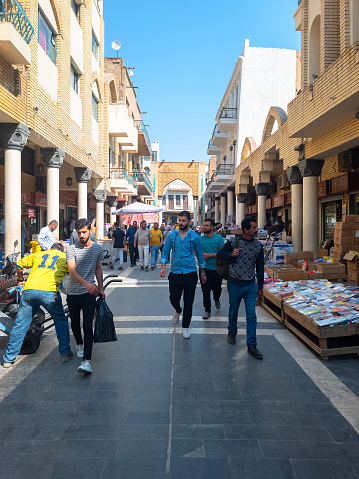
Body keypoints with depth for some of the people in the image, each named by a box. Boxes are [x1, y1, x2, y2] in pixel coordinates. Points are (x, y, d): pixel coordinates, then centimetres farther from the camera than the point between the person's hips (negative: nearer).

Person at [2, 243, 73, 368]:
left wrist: (20, 279, 41)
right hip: (49, 292, -3)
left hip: (29, 290, 3)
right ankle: (65, 353, 18)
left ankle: (9, 359, 21)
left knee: (20, 324, 14)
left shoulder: (39, 254, 26)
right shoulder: (65, 257, 19)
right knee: (61, 321, 17)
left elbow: (19, 264, 25)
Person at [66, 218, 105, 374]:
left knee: (87, 326, -9)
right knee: (75, 323, 17)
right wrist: (86, 283, -37)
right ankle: (79, 344, 46)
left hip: (89, 293, 0)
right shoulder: (72, 249, -8)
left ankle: (87, 361, -12)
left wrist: (101, 288, 12)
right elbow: (72, 271, -21)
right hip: (73, 292, 0)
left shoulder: (97, 248, 3)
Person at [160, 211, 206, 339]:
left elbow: (200, 255, 7)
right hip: (175, 273, 1)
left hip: (190, 273, -1)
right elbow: (165, 252, 9)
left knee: (188, 303, 4)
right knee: (174, 298, 0)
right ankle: (178, 311, 36)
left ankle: (185, 327, 21)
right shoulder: (171, 235, 4)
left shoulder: (194, 237, 0)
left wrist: (203, 273, 11)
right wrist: (163, 267, -3)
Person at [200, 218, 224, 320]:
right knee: (205, 290, 1)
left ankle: (216, 299, 47)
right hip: (205, 268, 1)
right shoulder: (200, 239, 3)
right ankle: (207, 310, 15)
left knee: (217, 288, 13)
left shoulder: (219, 238, -5)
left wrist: (209, 255, -17)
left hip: (216, 268, -1)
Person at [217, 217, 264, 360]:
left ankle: (251, 345, 7)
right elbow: (219, 253, 1)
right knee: (233, 312, 14)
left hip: (251, 285, 2)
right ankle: (232, 332, 40)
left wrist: (260, 286, 9)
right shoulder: (234, 242, -8)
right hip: (235, 283, -2)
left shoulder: (258, 246, 2)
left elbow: (260, 267, 8)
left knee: (251, 315, -1)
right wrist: (231, 254, -19)